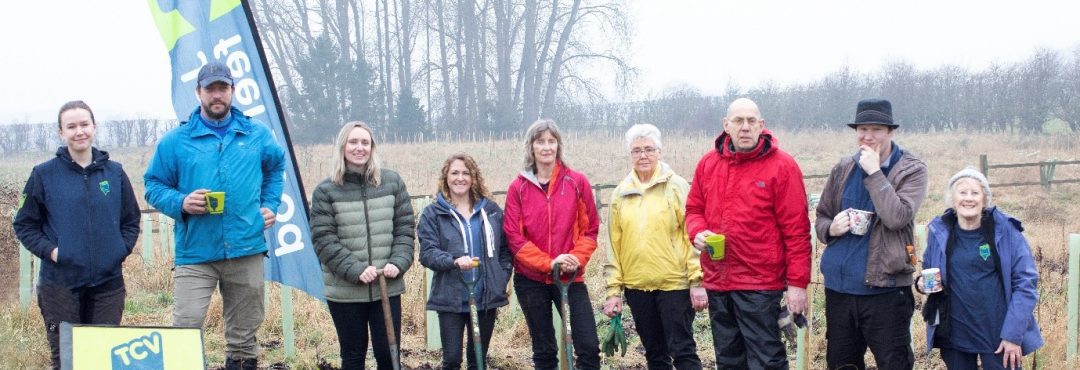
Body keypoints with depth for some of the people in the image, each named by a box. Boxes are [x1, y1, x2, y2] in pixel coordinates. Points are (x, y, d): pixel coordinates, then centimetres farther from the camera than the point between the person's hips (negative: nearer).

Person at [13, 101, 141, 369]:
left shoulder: (115, 172, 7)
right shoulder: (44, 175, 0)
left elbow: (131, 220, 14)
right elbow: (24, 225, 4)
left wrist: (121, 249, -2)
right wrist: (49, 250, -10)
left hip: (108, 282, 2)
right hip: (60, 284, -2)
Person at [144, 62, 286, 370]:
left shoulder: (257, 134, 8)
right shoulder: (176, 141, 2)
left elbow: (276, 166, 26)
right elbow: (154, 186, 6)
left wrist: (270, 205, 12)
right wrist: (181, 203, -13)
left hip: (247, 250, 2)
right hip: (195, 252, -2)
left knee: (244, 331, 11)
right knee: (186, 326, -14)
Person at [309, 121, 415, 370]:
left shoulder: (392, 182, 5)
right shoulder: (326, 191, -2)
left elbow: (404, 229, 6)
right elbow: (324, 240, -7)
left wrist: (398, 263, -10)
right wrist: (356, 270, -17)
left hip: (387, 287, 1)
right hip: (344, 290, -1)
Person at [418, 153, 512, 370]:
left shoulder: (491, 210, 7)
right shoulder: (433, 213, -1)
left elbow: (505, 249, 10)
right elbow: (427, 253, -10)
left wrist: (501, 281, -1)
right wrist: (454, 261, -27)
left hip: (486, 297, 3)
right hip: (450, 299, -2)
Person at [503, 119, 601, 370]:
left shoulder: (577, 182, 0)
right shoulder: (518, 187, -1)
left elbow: (590, 228, 3)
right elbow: (513, 235, -4)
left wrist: (577, 258, -14)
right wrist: (548, 263, -15)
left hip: (571, 278, 0)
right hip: (531, 279, 0)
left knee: (589, 346, -9)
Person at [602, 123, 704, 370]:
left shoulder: (676, 186, -3)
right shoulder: (621, 193, 8)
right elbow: (614, 245, 9)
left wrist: (697, 281, -11)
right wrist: (614, 290, 6)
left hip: (674, 284, -4)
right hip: (637, 285, 4)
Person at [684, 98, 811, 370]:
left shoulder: (781, 166, -7)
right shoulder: (708, 164, 8)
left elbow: (796, 229, -9)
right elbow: (694, 209, 18)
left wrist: (798, 283, -11)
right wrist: (698, 232, -5)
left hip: (760, 285, -5)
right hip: (717, 283, 5)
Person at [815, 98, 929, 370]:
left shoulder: (911, 170, -5)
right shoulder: (843, 170, 9)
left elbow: (897, 217, -20)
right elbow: (821, 218, 15)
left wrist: (874, 172, -17)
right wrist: (831, 228, -8)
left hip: (885, 289, -5)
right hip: (838, 288, 5)